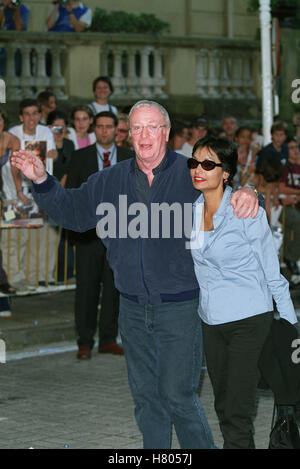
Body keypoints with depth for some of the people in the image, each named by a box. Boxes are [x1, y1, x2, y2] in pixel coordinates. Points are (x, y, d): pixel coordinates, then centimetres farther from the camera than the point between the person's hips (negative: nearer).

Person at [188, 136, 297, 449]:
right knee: (223, 408, 13)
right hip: (211, 321, 7)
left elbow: (271, 271, -9)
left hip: (249, 320, -7)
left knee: (237, 413, -7)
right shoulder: (192, 211, 4)